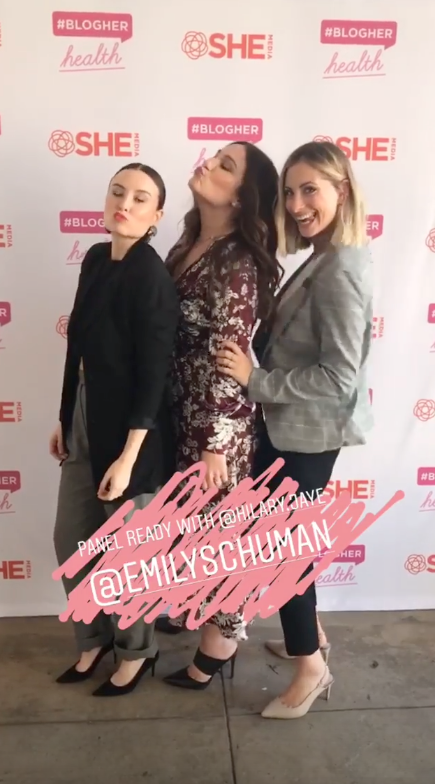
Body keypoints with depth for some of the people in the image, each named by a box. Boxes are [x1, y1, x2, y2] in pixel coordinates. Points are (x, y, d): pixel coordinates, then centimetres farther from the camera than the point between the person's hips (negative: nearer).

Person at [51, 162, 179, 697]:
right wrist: (63, 418, 14)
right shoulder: (95, 260, 5)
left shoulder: (152, 278, -18)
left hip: (129, 431, -7)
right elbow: (80, 348, 10)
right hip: (84, 421, 8)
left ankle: (137, 650, 36)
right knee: (71, 541, 17)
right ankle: (94, 637, 41)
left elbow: (154, 376, -20)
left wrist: (127, 458, -21)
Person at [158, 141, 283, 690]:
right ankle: (198, 602, 46)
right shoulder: (188, 243, 6)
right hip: (180, 407, 8)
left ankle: (221, 636, 30)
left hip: (218, 414, -8)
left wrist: (214, 445, -20)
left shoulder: (238, 264, -20)